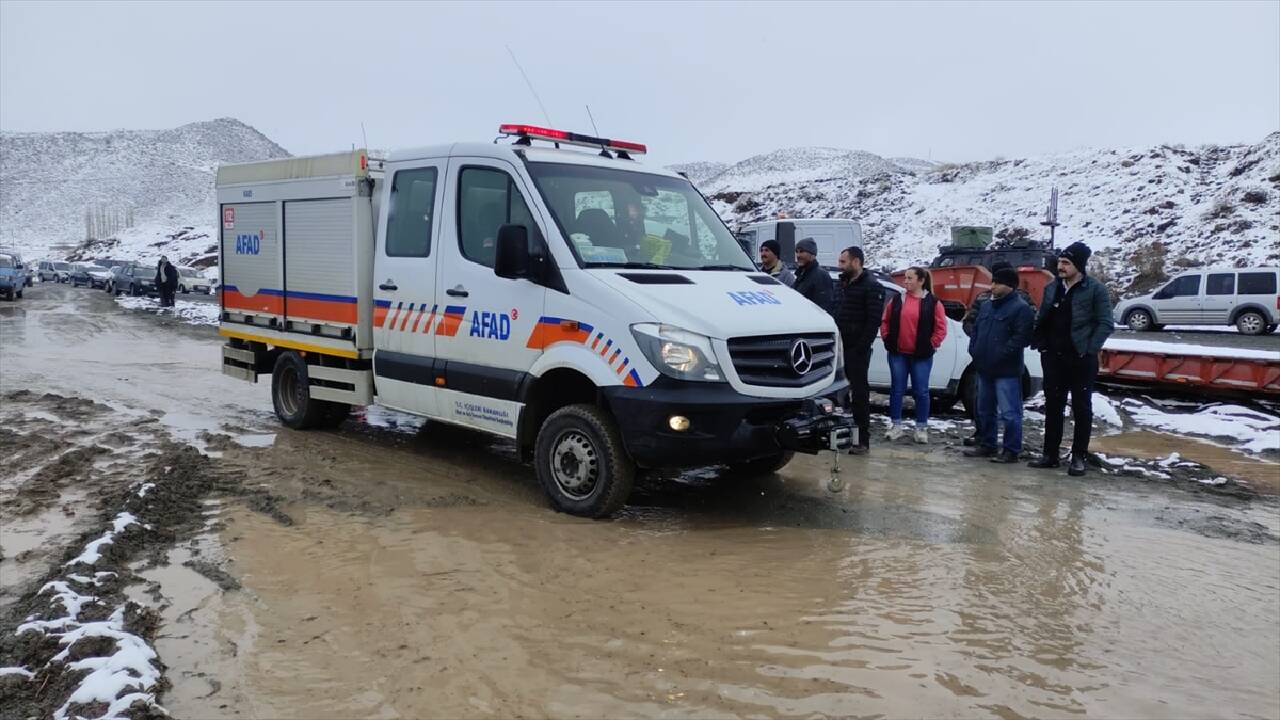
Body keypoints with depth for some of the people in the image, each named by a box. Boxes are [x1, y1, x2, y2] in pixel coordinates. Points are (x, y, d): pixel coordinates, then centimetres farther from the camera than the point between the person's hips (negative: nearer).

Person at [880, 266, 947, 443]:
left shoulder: (932, 303, -3)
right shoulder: (897, 299, 5)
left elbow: (941, 328, -1)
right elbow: (885, 321, 13)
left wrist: (932, 345, -6)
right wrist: (887, 339, 4)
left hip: (921, 355, -2)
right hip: (898, 353, 3)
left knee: (921, 392, 3)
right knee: (897, 390, 6)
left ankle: (921, 428, 12)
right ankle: (896, 426, 15)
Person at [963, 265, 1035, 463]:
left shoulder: (1020, 308, -10)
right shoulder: (987, 306, 15)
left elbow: (1021, 338, -17)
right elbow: (975, 330, 22)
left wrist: (1000, 356, -20)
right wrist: (974, 350, 7)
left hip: (1007, 372, -8)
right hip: (984, 369, 8)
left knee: (1009, 413, -5)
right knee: (984, 411, 16)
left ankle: (1011, 451, 2)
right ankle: (986, 445, 27)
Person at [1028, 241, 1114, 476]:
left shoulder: (1095, 290, -7)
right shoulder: (1052, 288, 8)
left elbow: (1105, 324, -8)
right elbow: (1041, 319, 15)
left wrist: (1090, 351, -14)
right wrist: (1041, 345, 3)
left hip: (1081, 360, -5)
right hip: (1053, 358, 5)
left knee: (1081, 408, 5)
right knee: (1052, 406, 9)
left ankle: (1079, 457, 12)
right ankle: (1050, 454, 17)